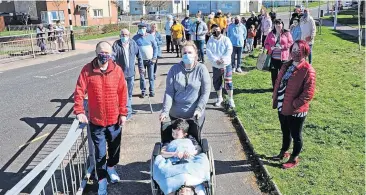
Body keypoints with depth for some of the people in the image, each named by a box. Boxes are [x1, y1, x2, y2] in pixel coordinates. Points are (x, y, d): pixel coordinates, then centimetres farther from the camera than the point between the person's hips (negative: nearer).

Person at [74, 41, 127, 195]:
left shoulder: (117, 70, -6)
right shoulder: (87, 70, -9)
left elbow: (122, 93, -2)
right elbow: (79, 91, -9)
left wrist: (123, 113, -2)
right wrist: (79, 111, -18)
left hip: (114, 119, 2)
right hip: (96, 121, -1)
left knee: (115, 147, 20)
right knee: (100, 153, 7)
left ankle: (111, 167, 49)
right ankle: (102, 181, 27)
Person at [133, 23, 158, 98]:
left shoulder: (150, 36, -1)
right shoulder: (135, 38, 0)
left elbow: (155, 47, 3)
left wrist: (154, 58, -3)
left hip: (150, 60, 0)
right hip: (141, 60, 0)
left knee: (151, 76, 4)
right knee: (142, 76, 4)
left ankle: (151, 91, 15)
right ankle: (143, 91, 14)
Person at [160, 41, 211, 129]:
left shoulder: (201, 69, -7)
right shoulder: (174, 69, -4)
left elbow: (206, 92, -7)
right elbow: (169, 92, -7)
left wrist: (199, 109, -16)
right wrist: (165, 111, -16)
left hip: (195, 115, -1)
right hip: (176, 114, 2)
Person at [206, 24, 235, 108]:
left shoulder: (226, 39, -1)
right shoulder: (210, 41, 3)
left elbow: (229, 50, -12)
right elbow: (208, 52, -9)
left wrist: (223, 59, -25)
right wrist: (215, 60, -24)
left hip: (226, 64, -2)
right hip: (216, 66, 2)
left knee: (228, 82, -7)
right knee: (217, 83, 10)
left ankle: (230, 99, 7)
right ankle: (219, 98, 31)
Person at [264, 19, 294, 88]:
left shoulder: (287, 33, 1)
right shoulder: (271, 34, 9)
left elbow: (291, 43, -2)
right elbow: (266, 44, 10)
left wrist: (282, 47, -15)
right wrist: (270, 47, -10)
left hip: (283, 57, -2)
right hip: (273, 57, 3)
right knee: (274, 73, 8)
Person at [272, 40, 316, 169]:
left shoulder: (308, 70, -17)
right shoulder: (286, 66, 6)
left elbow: (309, 92, -20)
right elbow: (278, 83, 13)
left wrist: (295, 104, -19)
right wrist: (275, 99, 6)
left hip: (296, 111, -7)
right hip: (282, 107, 7)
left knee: (295, 135, 11)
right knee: (285, 132, 24)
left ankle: (294, 159, 28)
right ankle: (284, 152, 44)